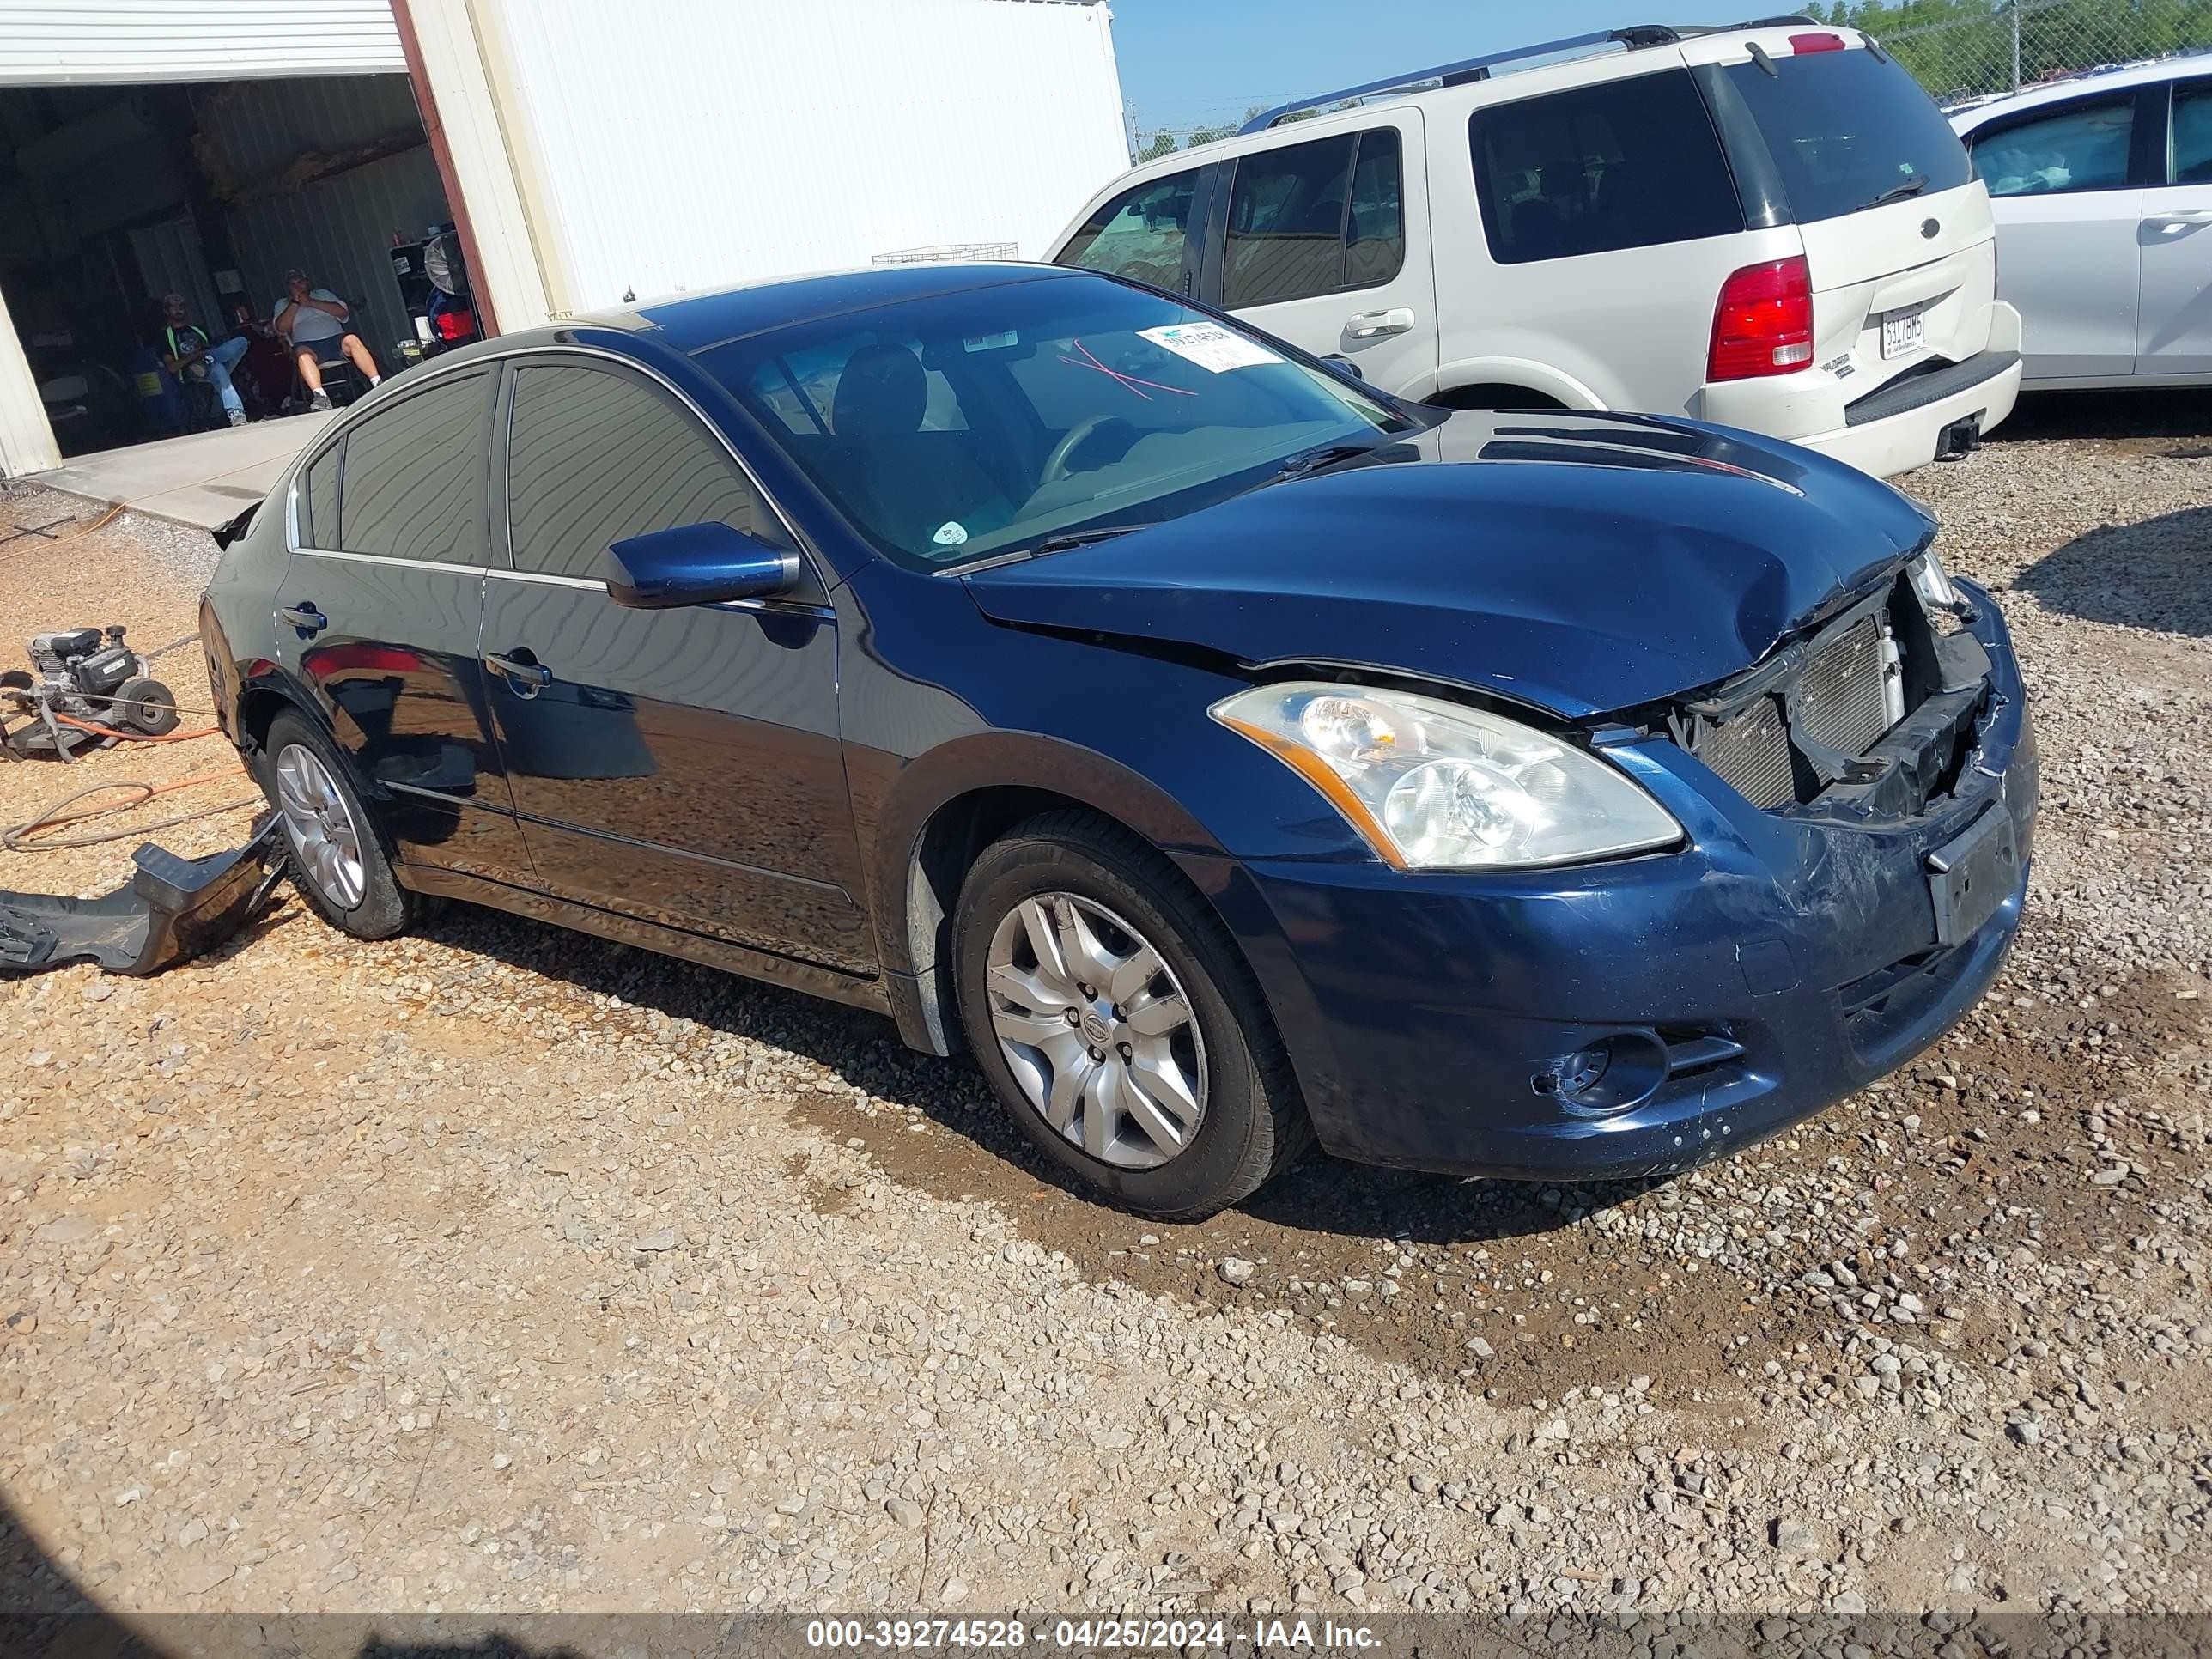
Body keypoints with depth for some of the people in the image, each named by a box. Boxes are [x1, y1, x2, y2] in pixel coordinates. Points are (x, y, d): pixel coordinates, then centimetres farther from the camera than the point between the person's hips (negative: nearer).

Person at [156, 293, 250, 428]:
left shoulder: (196, 328, 32)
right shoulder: (165, 335, 14)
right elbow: (172, 367, 2)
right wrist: (193, 356, -10)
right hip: (191, 373, -5)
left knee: (241, 341, -18)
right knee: (218, 370, -42)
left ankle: (205, 363, -29)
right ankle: (236, 415, -57)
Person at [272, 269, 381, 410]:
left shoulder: (322, 293, 29)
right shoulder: (282, 304, 27)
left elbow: (343, 312, 10)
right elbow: (281, 328, 7)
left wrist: (311, 303, 4)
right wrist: (294, 303, 4)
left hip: (335, 337, 1)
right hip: (308, 344, -1)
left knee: (352, 339, -33)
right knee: (302, 354, -37)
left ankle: (377, 383, -46)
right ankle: (320, 397, -57)